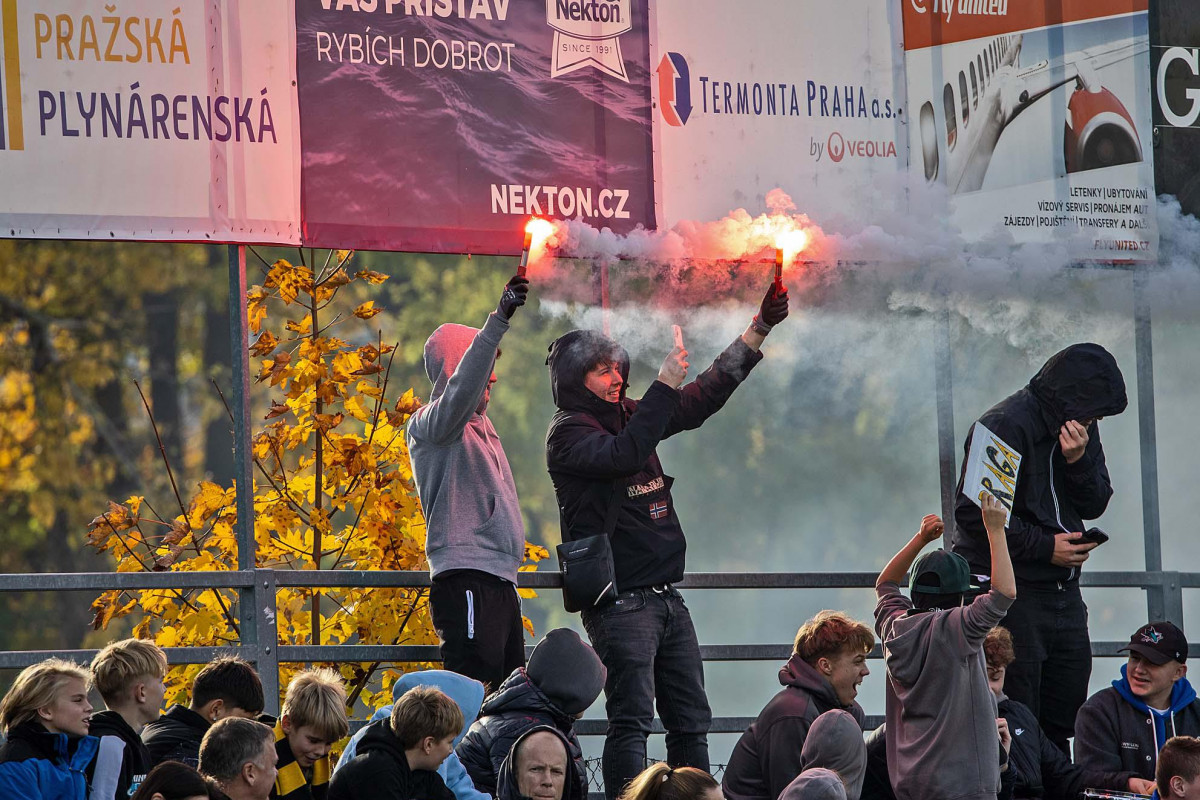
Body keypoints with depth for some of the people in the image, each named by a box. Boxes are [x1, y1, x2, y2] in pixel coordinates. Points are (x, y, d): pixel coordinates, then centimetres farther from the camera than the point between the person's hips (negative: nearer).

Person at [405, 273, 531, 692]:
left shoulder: (480, 425, 24)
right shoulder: (428, 423, -5)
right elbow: (459, 393, -27)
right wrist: (498, 321, -34)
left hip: (501, 581, 10)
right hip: (466, 582, -10)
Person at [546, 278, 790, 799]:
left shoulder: (627, 417, 15)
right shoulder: (568, 432, -8)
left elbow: (704, 398, 18)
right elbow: (625, 455, -26)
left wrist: (759, 330, 14)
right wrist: (665, 383, -22)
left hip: (665, 596, 8)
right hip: (620, 602, -8)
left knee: (690, 719, 7)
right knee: (631, 719, -14)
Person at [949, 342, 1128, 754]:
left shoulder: (1080, 427, 10)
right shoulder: (1006, 426, -15)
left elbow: (1095, 504, 8)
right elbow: (974, 512, -18)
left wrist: (1078, 460, -12)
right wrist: (1044, 546, -16)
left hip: (1063, 589, 8)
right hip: (1010, 590, -8)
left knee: (1064, 716, 9)